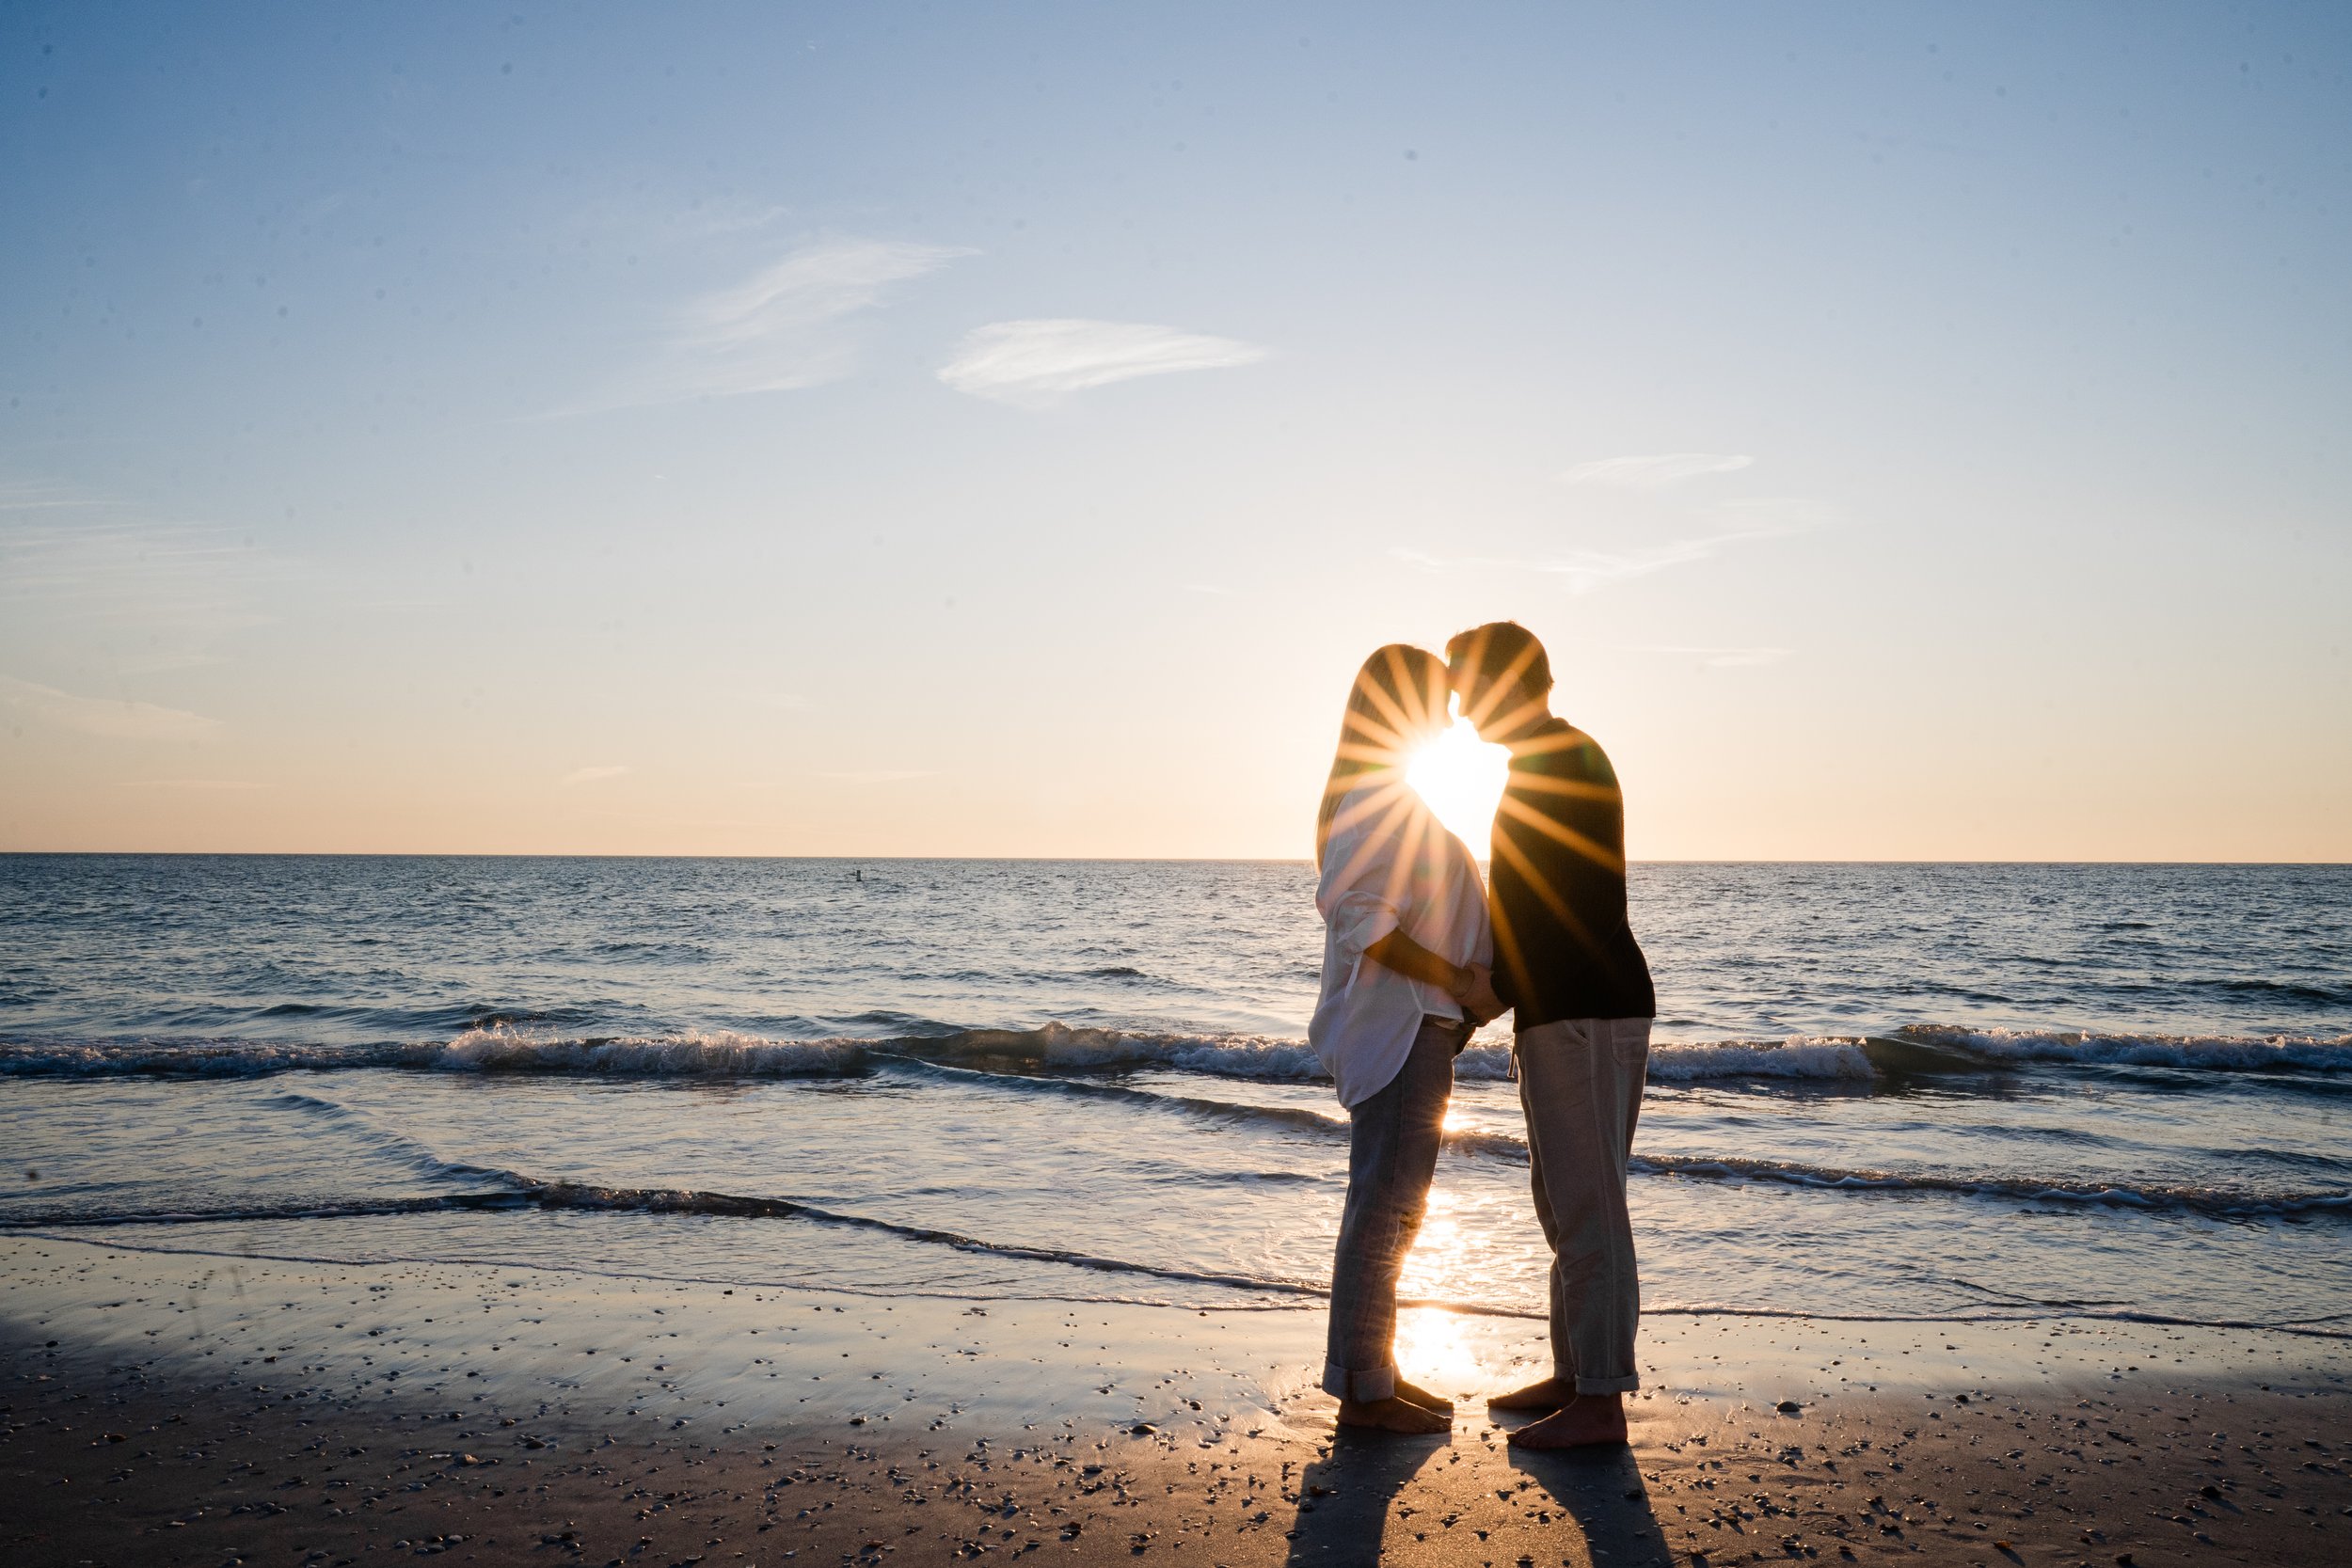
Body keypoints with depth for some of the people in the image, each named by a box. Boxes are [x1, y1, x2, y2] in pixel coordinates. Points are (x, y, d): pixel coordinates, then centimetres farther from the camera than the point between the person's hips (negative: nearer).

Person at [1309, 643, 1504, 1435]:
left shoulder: (1385, 793, 18)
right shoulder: (1379, 795, -14)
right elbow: (1363, 922, -22)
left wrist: (1470, 992, 13)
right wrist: (1461, 983, -19)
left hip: (1414, 1024, 11)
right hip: (1397, 1024, -11)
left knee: (1390, 1206, 14)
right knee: (1384, 1205, -5)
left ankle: (1372, 1372, 23)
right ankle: (1362, 1389, 2)